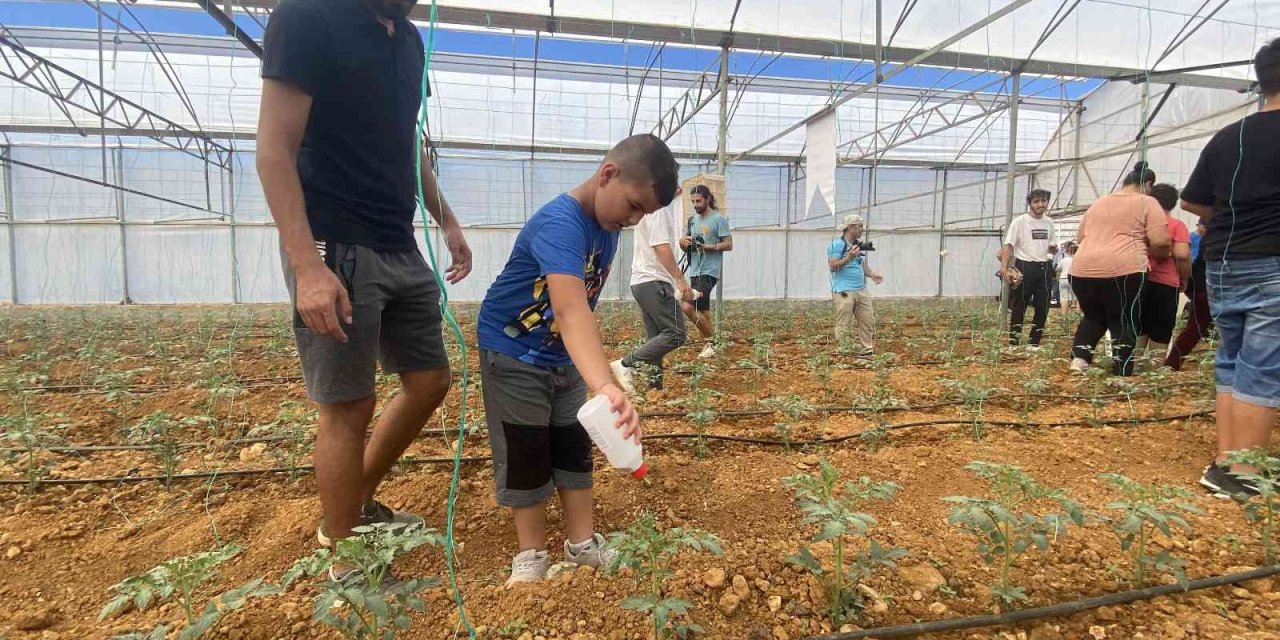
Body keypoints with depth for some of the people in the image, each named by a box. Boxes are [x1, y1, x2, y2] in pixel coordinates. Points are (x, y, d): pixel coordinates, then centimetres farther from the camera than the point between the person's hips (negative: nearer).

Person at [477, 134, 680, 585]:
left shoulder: (607, 221, -6)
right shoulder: (559, 223, -33)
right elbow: (571, 309, -51)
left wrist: (595, 373, 14)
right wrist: (606, 387, -64)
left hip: (563, 356, 8)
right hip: (513, 352, -7)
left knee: (575, 447, 12)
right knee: (525, 456, 2)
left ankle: (582, 543, 25)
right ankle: (531, 554, 20)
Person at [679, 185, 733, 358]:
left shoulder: (718, 219, -6)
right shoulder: (693, 219, 15)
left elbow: (729, 245, -10)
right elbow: (684, 246, 18)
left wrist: (707, 247, -21)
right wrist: (683, 242, -5)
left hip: (709, 272, -7)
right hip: (695, 272, 7)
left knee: (688, 307, -17)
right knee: (702, 311, 10)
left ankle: (710, 340, 0)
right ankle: (709, 345, 20)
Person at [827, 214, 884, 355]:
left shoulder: (859, 245, 17)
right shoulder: (837, 245, -8)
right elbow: (832, 266, -14)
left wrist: (872, 274, 7)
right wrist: (849, 258, -22)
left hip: (861, 290, 8)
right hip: (844, 292, -8)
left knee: (868, 322, 8)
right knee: (844, 326, -4)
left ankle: (866, 351, 16)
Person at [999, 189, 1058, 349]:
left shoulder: (1049, 223, 11)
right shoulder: (1019, 221, -7)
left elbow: (1052, 246, 21)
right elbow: (1008, 245, -14)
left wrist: (1053, 249, -3)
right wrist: (1004, 267, -26)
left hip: (1044, 268, 6)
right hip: (1024, 267, -6)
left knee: (1042, 308, 7)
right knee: (1019, 307, -1)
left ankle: (1034, 343, 18)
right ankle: (1013, 342, 8)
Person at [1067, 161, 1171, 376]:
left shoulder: (1099, 202, 22)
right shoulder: (1148, 203, 6)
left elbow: (1080, 237, 27)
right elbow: (1161, 242, -3)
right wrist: (1159, 254, 17)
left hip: (1082, 269, 5)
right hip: (1122, 270, -5)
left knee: (1093, 317, 22)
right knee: (1124, 321, 8)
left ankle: (1079, 358, 7)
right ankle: (1122, 372, 7)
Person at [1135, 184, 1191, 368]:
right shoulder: (1177, 225, -2)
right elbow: (1182, 254, -13)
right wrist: (1184, 279, 0)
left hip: (1138, 280, 3)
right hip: (1165, 284, -3)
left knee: (1138, 329, 13)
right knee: (1161, 332, 4)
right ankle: (1155, 368, 5)